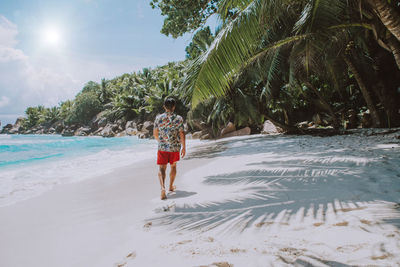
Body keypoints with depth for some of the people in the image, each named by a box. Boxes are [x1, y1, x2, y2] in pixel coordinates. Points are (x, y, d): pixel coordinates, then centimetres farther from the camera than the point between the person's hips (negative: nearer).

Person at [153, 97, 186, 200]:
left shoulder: (159, 118, -1)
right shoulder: (178, 119, -6)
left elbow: (155, 133, 6)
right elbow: (182, 134, -9)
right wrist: (184, 147, 0)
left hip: (162, 147, 0)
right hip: (175, 147, 0)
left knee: (162, 168, 2)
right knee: (173, 166, 19)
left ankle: (162, 187, -19)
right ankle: (171, 186, 33)